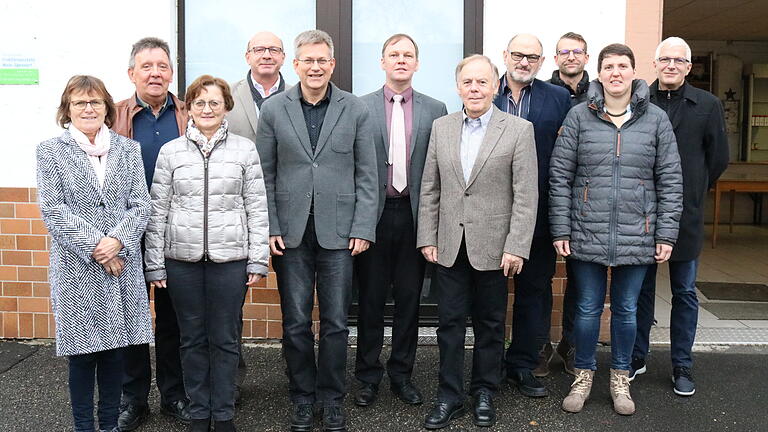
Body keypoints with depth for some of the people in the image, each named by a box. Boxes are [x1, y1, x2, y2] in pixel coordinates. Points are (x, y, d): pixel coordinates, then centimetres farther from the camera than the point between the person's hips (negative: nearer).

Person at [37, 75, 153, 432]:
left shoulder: (128, 149, 9)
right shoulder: (50, 150, 3)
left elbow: (140, 205, 3)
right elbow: (52, 209, -5)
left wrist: (117, 240, -13)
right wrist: (95, 246, -13)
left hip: (122, 264, 2)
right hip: (77, 267, -2)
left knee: (115, 348, 9)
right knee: (82, 351, 4)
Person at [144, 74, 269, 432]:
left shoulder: (245, 149, 3)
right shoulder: (170, 152, 5)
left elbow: (257, 208, 3)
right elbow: (157, 211, 6)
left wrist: (258, 261, -1)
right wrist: (155, 265, 3)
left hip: (230, 258, -1)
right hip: (182, 258, 1)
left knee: (225, 339, 7)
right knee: (192, 338, 10)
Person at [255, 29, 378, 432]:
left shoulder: (355, 110, 3)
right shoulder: (273, 109, 4)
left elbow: (367, 175, 3)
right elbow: (265, 175, 4)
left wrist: (363, 228, -4)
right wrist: (269, 228, -4)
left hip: (338, 231, 0)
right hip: (291, 232, 1)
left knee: (335, 322, 7)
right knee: (296, 323, 8)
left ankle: (332, 398, 23)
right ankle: (302, 398, 24)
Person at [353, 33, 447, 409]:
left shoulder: (435, 110, 5)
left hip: (414, 215, 1)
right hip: (373, 213, -1)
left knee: (409, 299, 9)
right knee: (370, 299, 8)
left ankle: (402, 375, 24)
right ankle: (368, 376, 21)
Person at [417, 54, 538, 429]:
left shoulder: (519, 130, -4)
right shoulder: (441, 127, 6)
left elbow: (526, 196, -7)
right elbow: (430, 189, 8)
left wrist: (516, 247, -12)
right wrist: (427, 238, 3)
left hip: (492, 246, -2)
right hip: (449, 245, 3)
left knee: (490, 325, 11)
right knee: (449, 324, 8)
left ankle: (484, 393, 28)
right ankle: (450, 396, 20)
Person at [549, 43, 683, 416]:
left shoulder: (656, 119, 3)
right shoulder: (579, 116, 0)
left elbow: (670, 180, 4)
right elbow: (559, 175, 0)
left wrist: (667, 234, -1)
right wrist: (560, 230, -4)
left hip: (637, 237, 1)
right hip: (586, 235, -1)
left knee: (626, 310, 12)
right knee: (587, 309, 9)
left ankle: (620, 377, 31)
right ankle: (584, 374, 29)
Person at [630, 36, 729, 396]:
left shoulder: (707, 105, 1)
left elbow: (718, 158, 7)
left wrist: (693, 190, 9)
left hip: (685, 216, 0)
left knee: (684, 293, 9)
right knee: (641, 289, 11)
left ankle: (682, 366, 21)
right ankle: (636, 358, 25)